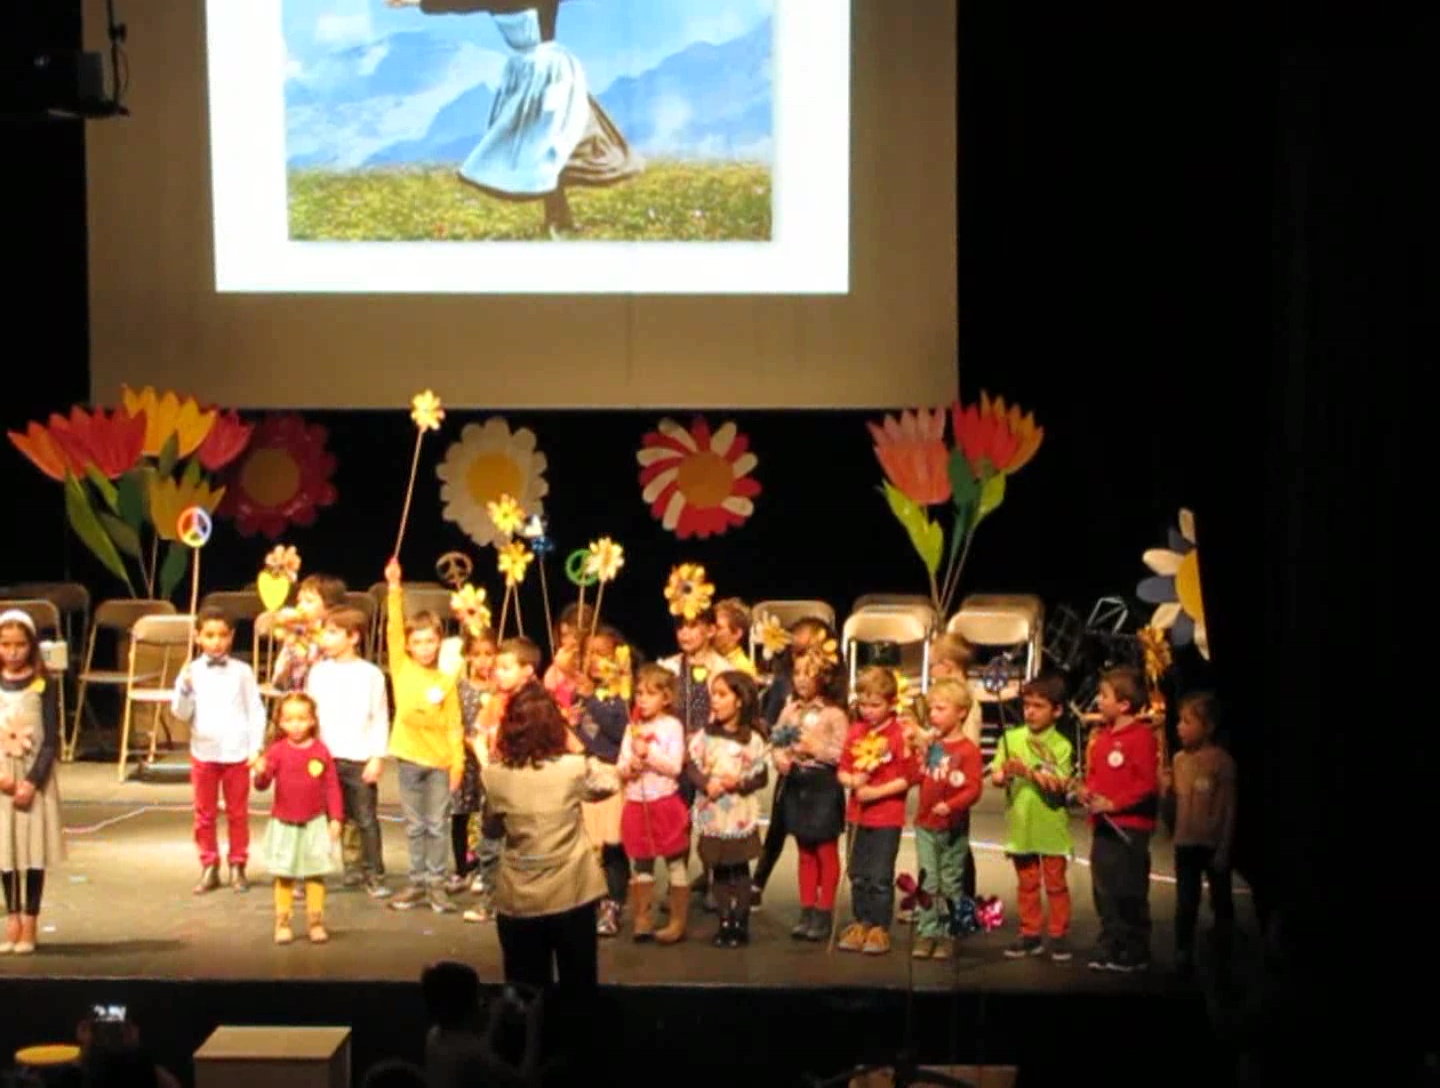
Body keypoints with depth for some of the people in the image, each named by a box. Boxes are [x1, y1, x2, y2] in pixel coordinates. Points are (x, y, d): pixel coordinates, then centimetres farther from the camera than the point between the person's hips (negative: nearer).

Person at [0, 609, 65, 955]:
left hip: (35, 776, -2)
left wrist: (32, 782, -14)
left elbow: (51, 740, -6)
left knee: (34, 850, -1)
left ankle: (30, 924, 6)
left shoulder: (44, 685, -5)